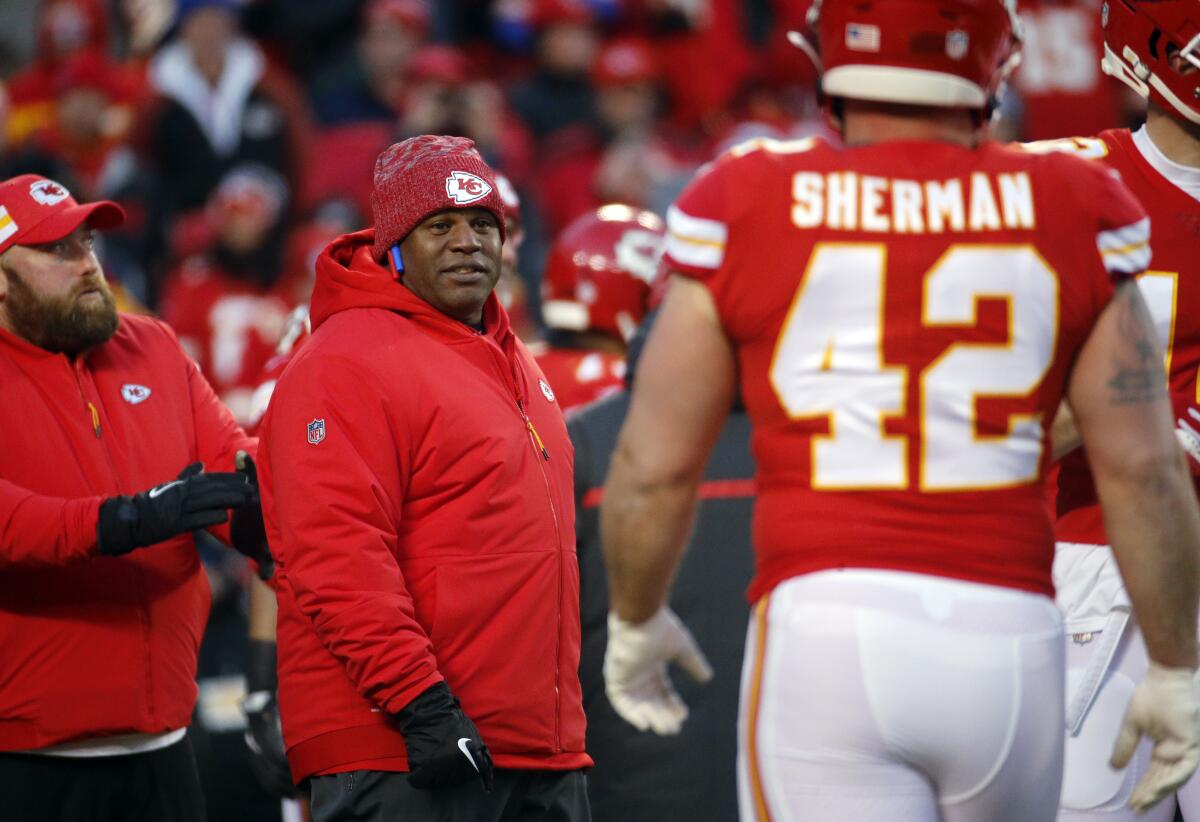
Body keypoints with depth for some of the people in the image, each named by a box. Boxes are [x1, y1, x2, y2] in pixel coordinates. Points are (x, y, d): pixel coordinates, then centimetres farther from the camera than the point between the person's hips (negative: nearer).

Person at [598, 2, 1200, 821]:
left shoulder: (744, 210, 2)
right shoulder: (1072, 213, 4)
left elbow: (653, 468, 6)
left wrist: (635, 622, 24)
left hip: (825, 633, -2)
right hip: (1008, 639, 2)